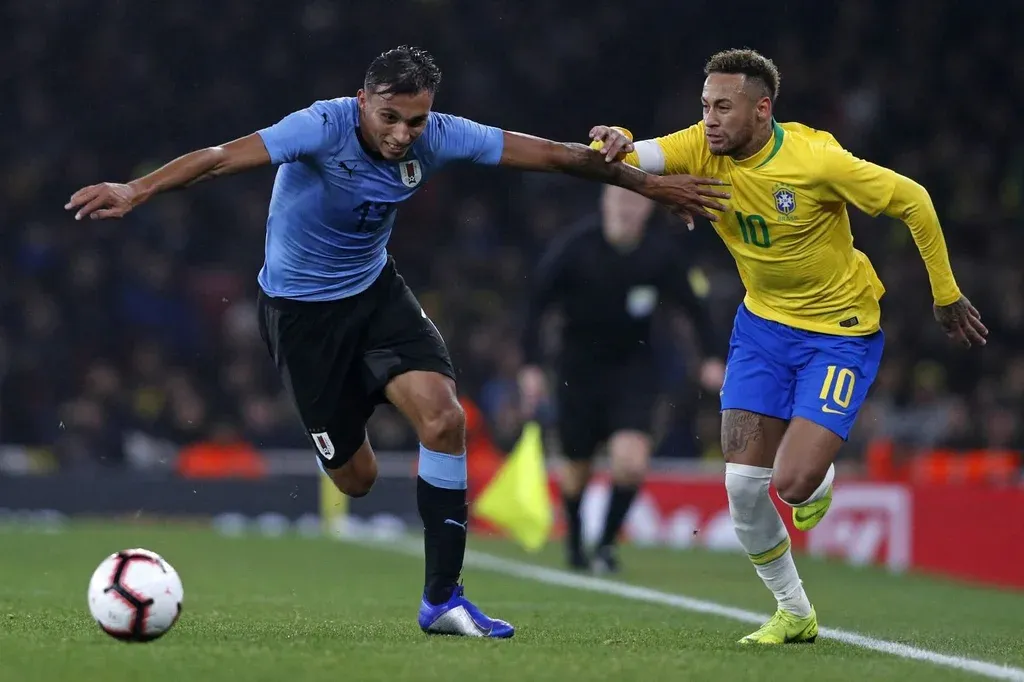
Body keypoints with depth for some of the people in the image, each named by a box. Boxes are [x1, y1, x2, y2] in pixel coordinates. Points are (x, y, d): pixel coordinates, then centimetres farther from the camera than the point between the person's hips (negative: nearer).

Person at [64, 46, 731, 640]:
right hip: (300, 307, -4)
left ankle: (443, 598, -10)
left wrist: (649, 183, -1)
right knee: (356, 478, -1)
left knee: (444, 417, -19)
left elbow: (556, 154, -7)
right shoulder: (324, 127, -27)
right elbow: (223, 157, -39)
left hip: (374, 289, 4)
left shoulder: (440, 137, -14)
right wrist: (136, 190, -52)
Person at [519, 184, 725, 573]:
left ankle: (606, 544, 2)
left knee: (631, 463, -19)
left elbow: (690, 305, 3)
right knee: (577, 471, 9)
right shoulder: (575, 249, -16)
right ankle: (575, 546, 36)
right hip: (580, 369, -1)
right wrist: (531, 366, -16)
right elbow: (535, 304, -10)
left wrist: (710, 358, -5)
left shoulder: (662, 251, -10)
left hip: (634, 369, 1)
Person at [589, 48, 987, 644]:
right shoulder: (705, 148, -10)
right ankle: (795, 614, 17)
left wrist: (946, 295, -6)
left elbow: (913, 200, -14)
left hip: (842, 331, -5)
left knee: (795, 483, -18)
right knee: (743, 485, -5)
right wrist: (614, 146, -45)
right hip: (764, 322, 5)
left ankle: (823, 477, 22)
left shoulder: (815, 158, -24)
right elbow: (632, 159, -20)